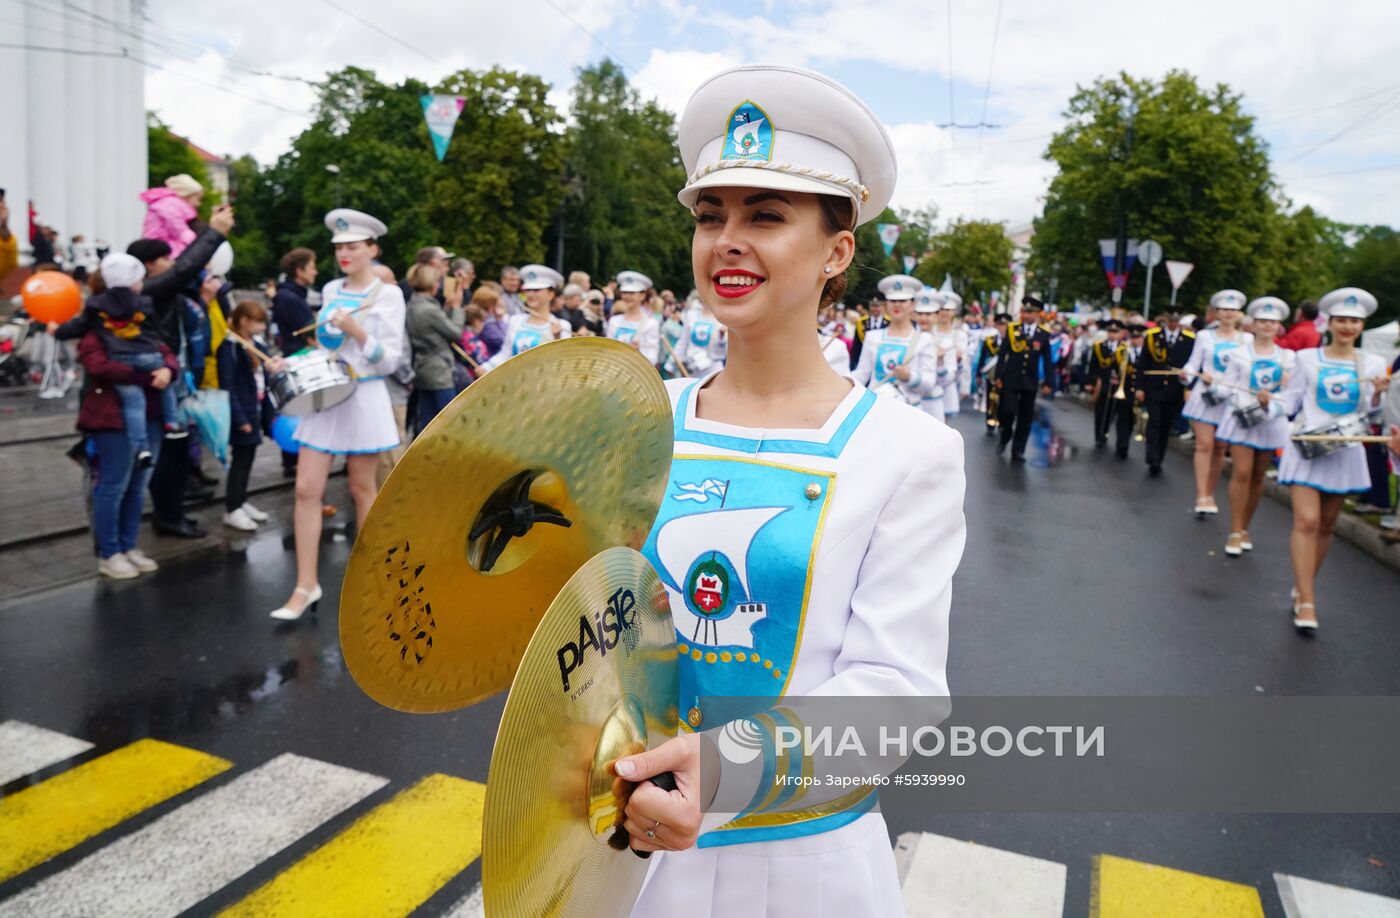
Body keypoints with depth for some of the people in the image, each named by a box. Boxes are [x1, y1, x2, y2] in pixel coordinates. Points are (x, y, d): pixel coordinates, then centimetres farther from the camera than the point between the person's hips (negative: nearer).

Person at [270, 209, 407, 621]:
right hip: (323, 396, 5)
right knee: (306, 489, -2)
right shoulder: (330, 290, 11)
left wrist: (356, 330, -23)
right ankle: (306, 586, 4)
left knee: (362, 490, 7)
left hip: (363, 399, -5)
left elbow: (390, 360, -11)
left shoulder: (387, 294, -6)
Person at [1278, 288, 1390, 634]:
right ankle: (1306, 603, -12)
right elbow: (1291, 400, 4)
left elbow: (1368, 415, 6)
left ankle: (1302, 588, 23)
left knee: (1326, 524, 9)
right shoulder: (1307, 358, 2)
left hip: (1345, 451, 3)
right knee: (1306, 522, -12)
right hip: (1307, 447, -3)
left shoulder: (1372, 363, 7)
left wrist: (1377, 395, -14)